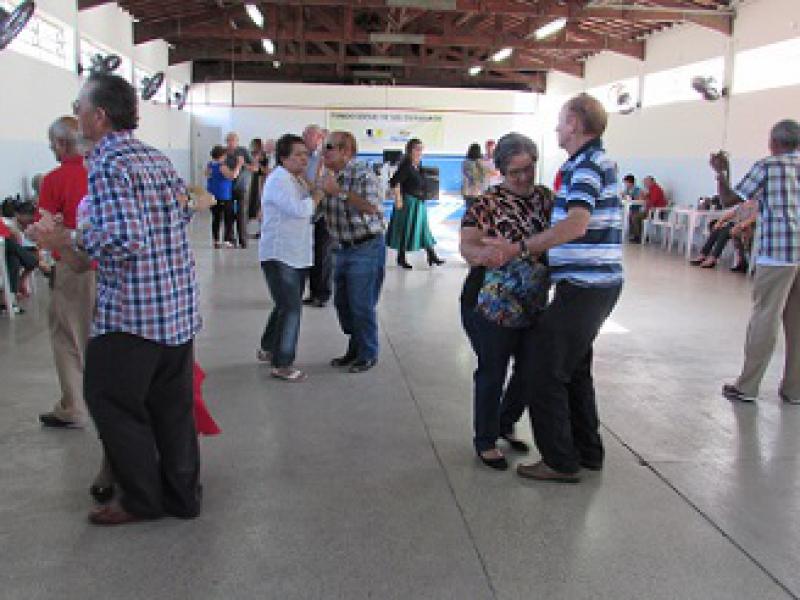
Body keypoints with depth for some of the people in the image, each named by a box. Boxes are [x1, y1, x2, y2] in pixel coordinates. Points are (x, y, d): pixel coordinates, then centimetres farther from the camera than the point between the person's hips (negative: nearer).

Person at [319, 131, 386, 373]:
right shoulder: (329, 175, 8)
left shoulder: (362, 172, -16)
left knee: (362, 305, -2)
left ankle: (368, 355, 15)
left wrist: (340, 192, -28)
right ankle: (354, 349, 29)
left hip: (366, 247, -8)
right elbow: (317, 206, 22)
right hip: (342, 248, 8)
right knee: (342, 302, 13)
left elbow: (371, 207, -29)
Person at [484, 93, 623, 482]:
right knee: (574, 367, 19)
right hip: (600, 283, 10)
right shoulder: (595, 162, 17)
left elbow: (576, 224, -31)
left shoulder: (588, 166, -15)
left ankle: (560, 462, 7)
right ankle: (587, 452, 30)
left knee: (543, 370, -3)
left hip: (583, 286, -10)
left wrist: (519, 248, -29)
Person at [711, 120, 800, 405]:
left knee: (764, 318, -1)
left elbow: (729, 199, 0)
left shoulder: (767, 166, -1)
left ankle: (747, 386, 5)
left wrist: (721, 172, 14)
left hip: (776, 252, -5)